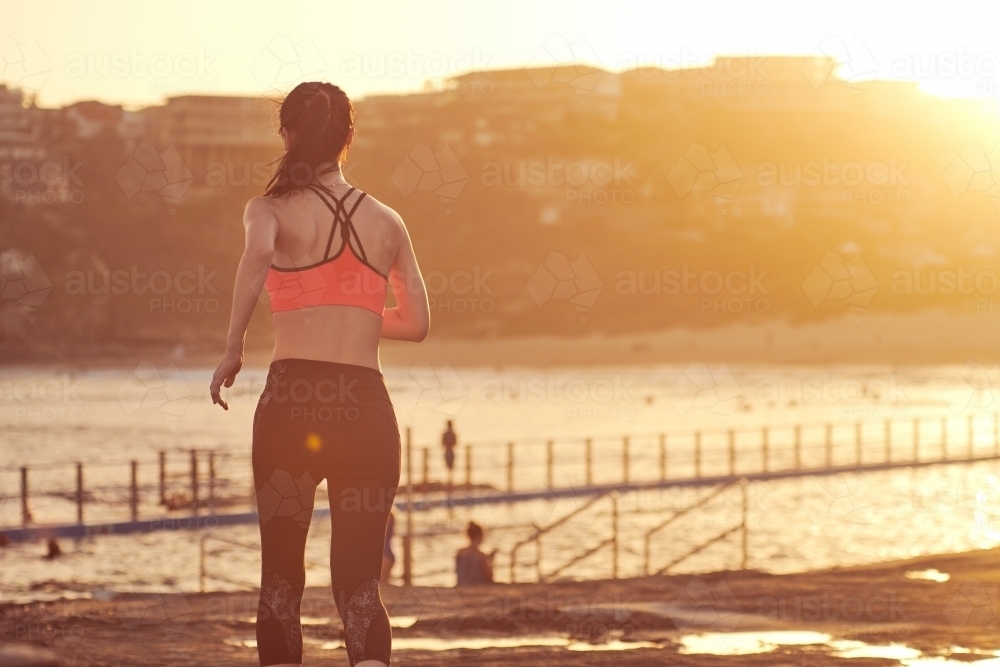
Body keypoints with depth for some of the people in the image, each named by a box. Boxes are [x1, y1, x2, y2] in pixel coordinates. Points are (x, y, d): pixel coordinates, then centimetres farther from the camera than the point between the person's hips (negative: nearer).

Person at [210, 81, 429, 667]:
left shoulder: (274, 208, 2)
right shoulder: (387, 221, 13)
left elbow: (258, 252, -21)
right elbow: (416, 323, 18)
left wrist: (233, 348, -13)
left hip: (291, 401, -2)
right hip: (366, 405, 2)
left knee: (281, 577, 12)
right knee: (359, 581, 2)